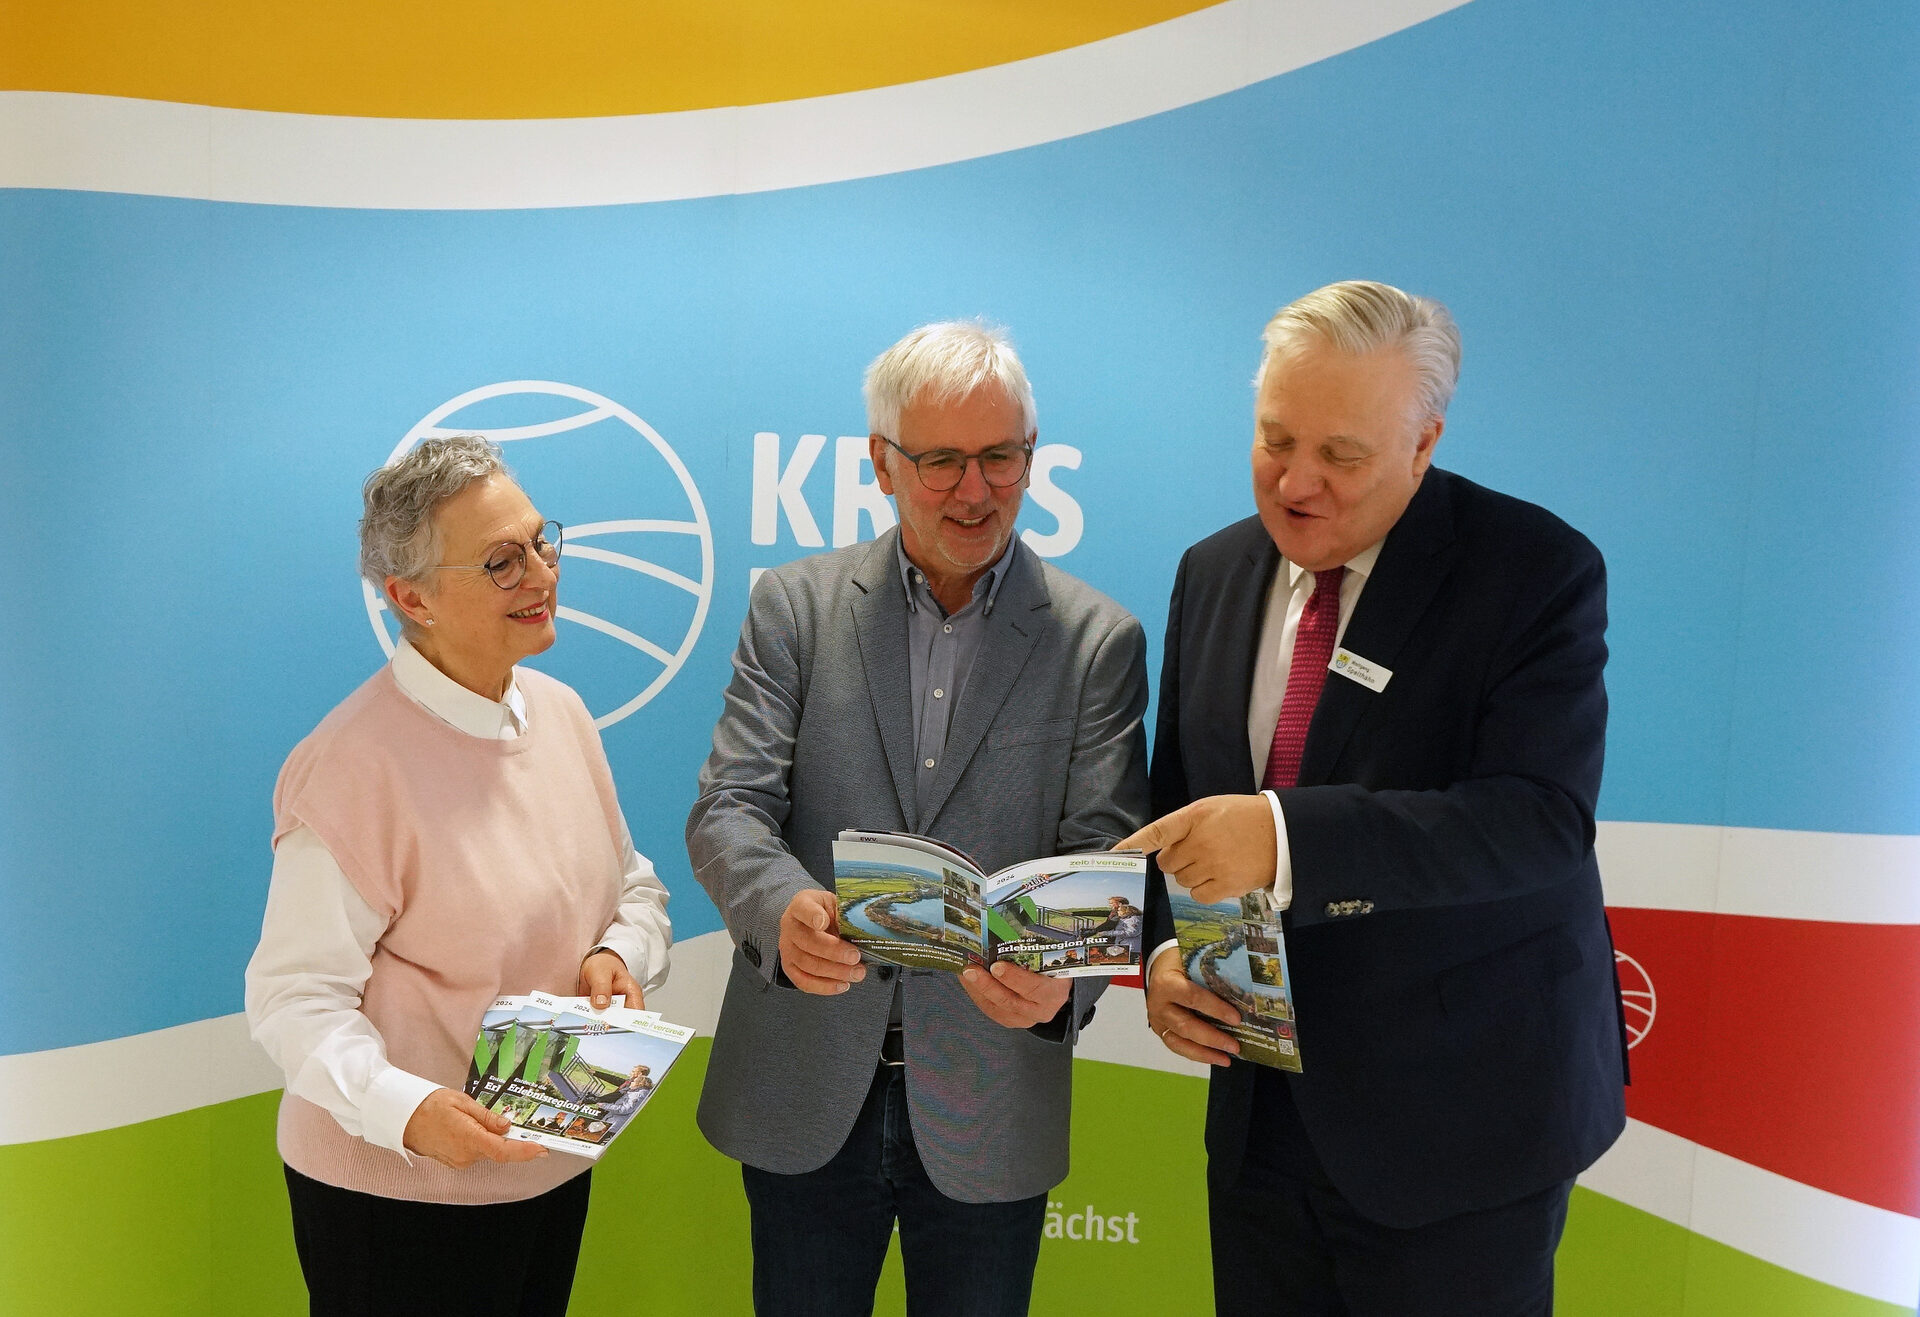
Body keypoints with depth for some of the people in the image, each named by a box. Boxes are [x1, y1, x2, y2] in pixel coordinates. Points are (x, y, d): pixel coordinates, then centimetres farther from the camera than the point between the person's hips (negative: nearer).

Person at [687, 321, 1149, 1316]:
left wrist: (1062, 974, -29)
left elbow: (1106, 854, -7)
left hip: (988, 1109, 0)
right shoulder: (794, 607, -1)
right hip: (804, 1090, 1)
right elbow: (728, 811, -7)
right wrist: (784, 908, -30)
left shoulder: (1099, 640, -3)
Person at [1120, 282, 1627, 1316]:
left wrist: (1286, 836, -37)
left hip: (1459, 1121, -4)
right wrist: (1164, 952, -9)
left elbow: (1543, 821, -25)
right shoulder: (1213, 572, 4)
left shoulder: (1538, 570, -13)